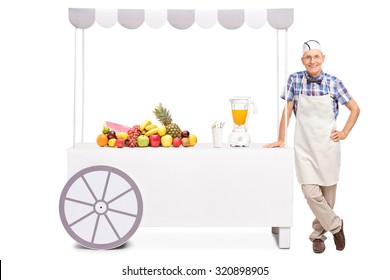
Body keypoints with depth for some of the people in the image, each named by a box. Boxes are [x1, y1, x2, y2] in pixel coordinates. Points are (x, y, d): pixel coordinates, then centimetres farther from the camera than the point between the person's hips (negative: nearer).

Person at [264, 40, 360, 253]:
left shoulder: (333, 82, -4)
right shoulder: (295, 80, -2)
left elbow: (355, 109, 6)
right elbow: (287, 110, 2)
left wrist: (344, 133, 1)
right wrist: (281, 139, 1)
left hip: (328, 146, 0)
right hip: (304, 146, 0)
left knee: (328, 192, 7)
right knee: (310, 192, -10)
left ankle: (318, 234, 27)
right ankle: (336, 225, 13)